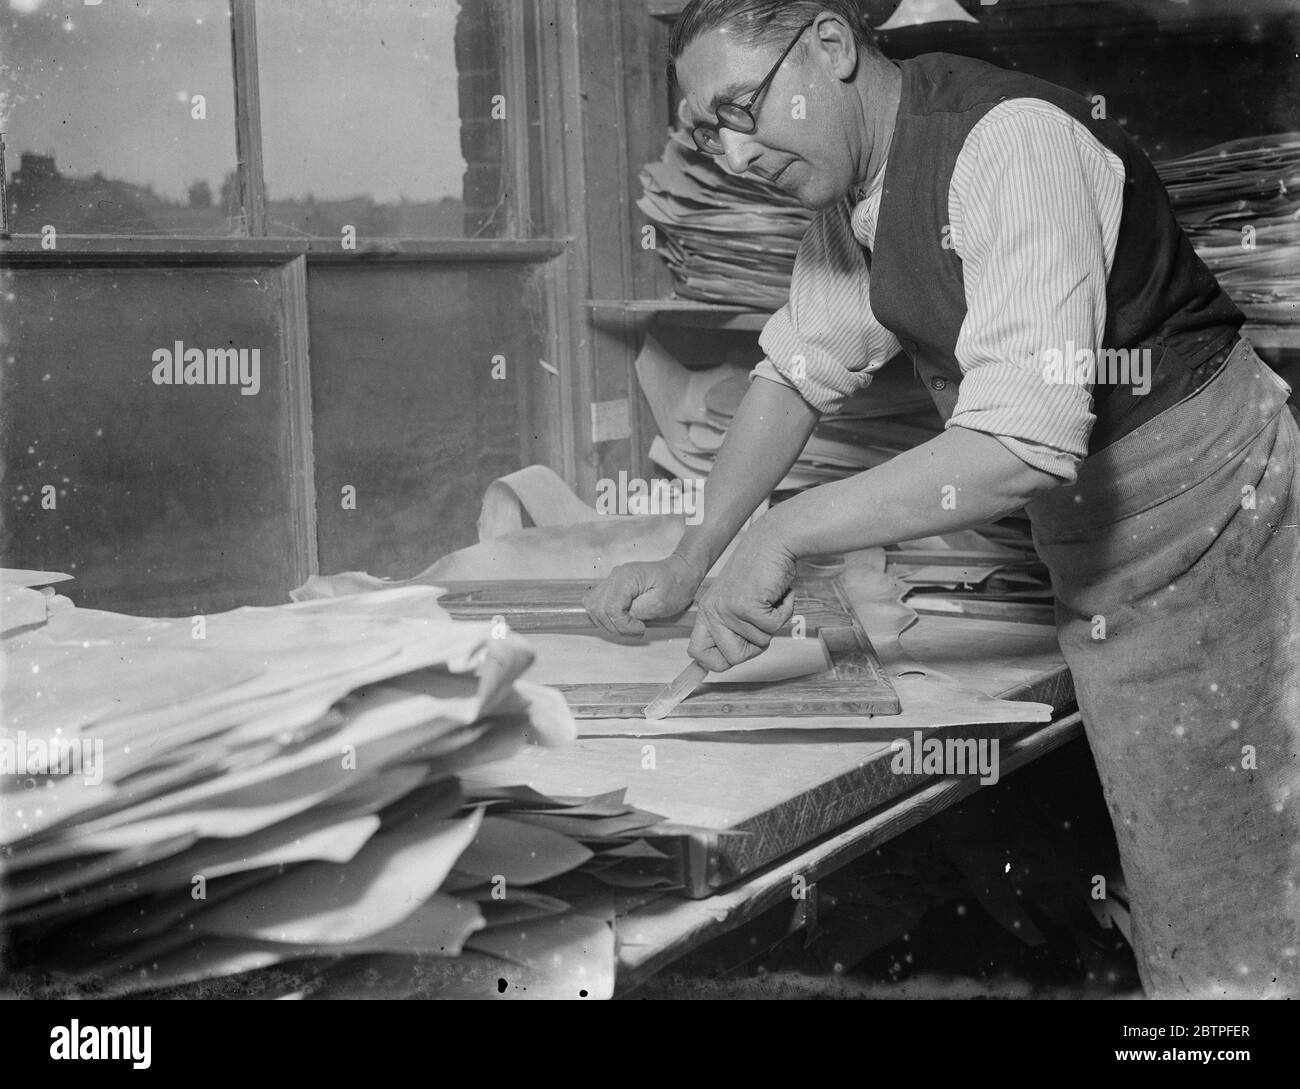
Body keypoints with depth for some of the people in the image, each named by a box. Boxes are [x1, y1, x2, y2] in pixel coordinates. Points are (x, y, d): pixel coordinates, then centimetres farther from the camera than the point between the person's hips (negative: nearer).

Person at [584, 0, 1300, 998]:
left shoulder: (1013, 142, -24)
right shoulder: (851, 187, 3)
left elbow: (1027, 445, -31)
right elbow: (800, 371, 12)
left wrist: (787, 532, -28)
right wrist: (689, 563, 3)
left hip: (1218, 514, -8)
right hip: (1098, 567, 8)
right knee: (1166, 901, 11)